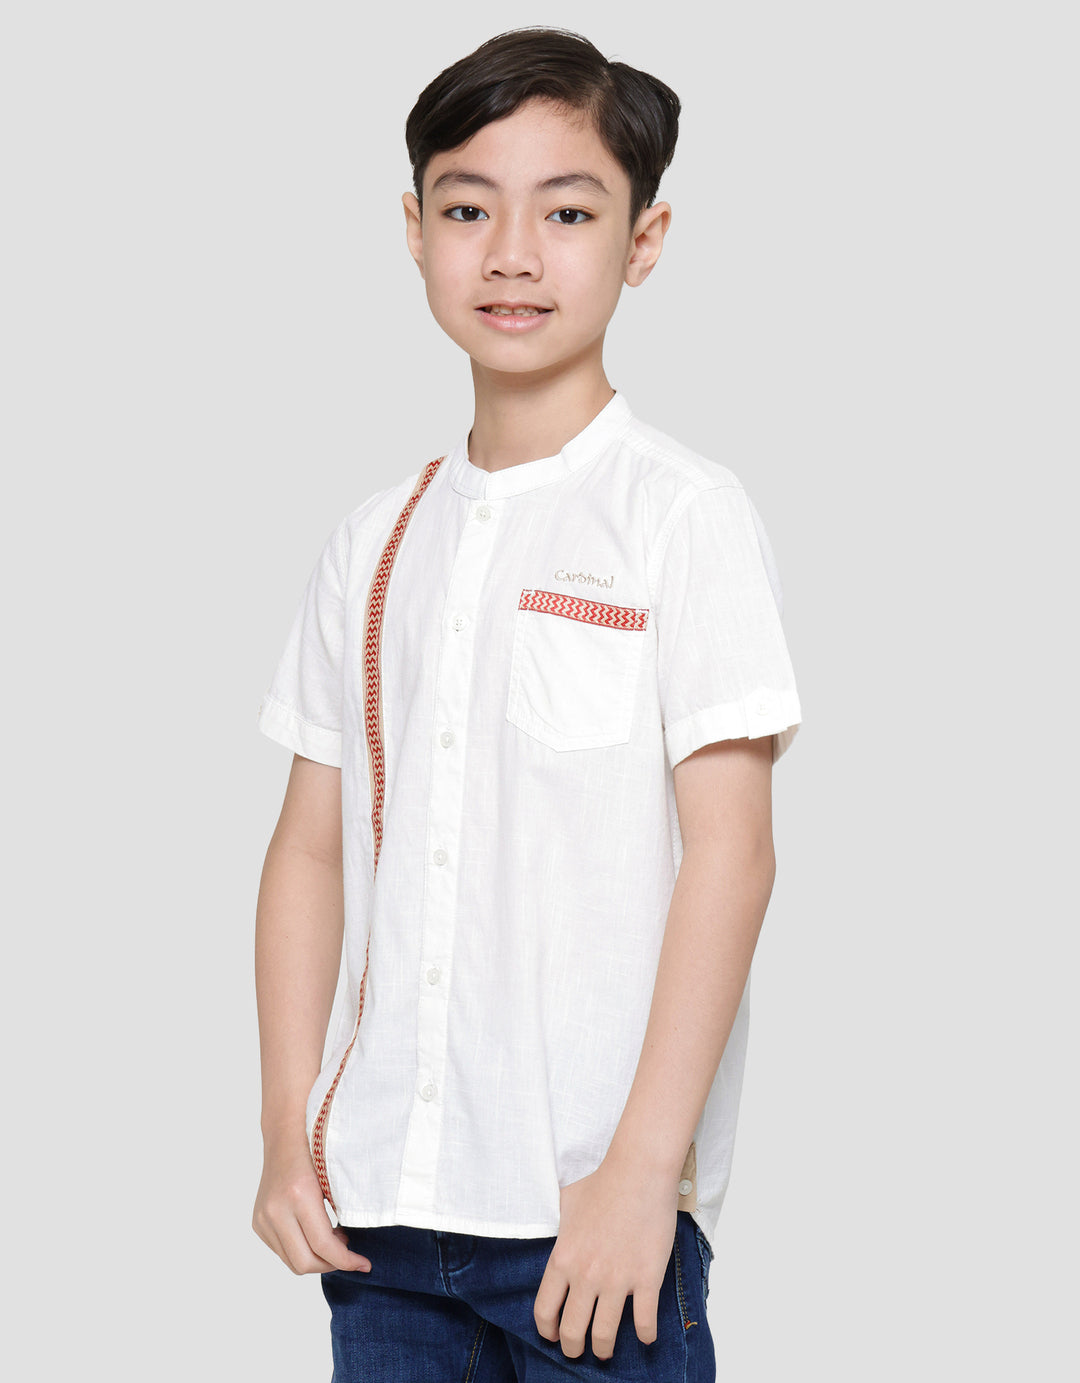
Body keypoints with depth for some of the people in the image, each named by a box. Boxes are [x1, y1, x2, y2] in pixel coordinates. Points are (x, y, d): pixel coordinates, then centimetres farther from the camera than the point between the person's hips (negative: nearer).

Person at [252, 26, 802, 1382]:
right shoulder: (376, 543, 10)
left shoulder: (683, 514, -5)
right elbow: (312, 844, 11)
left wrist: (644, 1168, -14)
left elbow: (729, 849, -10)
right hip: (380, 1191, 5)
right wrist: (289, 1130, 4)